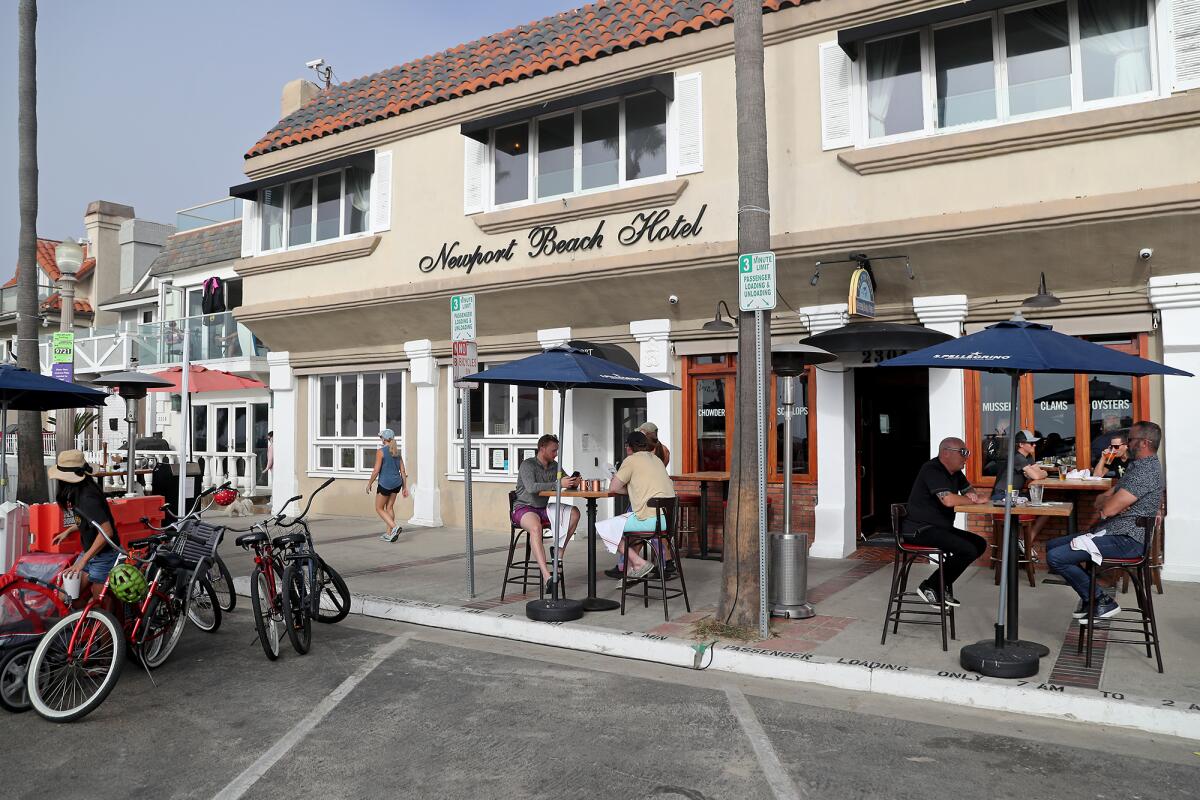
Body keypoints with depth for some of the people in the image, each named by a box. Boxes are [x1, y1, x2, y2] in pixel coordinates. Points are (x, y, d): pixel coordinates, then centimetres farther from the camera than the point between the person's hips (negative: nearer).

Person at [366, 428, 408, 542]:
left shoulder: (381, 451, -11)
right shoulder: (397, 452, 8)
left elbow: (376, 471, -13)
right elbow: (403, 471, 7)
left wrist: (369, 484, -1)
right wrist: (405, 487, 12)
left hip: (385, 483, -6)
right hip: (397, 483, 6)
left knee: (379, 508, 6)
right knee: (389, 507, 15)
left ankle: (395, 527, -13)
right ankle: (389, 534, 16)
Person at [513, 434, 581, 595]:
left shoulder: (554, 466, 9)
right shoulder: (528, 465, -12)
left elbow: (568, 484, 15)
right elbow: (531, 487, -29)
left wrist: (574, 482, -11)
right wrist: (558, 484, -33)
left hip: (543, 508, 7)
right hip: (524, 508, -7)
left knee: (574, 513, -12)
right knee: (535, 527, -39)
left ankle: (559, 550, -5)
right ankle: (546, 576, -49)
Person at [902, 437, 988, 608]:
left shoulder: (955, 472, 13)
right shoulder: (932, 470, -17)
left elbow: (969, 491, 21)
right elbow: (948, 500, -27)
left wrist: (973, 496, -5)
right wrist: (975, 501, -11)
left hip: (941, 527, 10)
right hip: (920, 529, -10)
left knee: (980, 544, 3)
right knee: (968, 550, -21)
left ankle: (943, 587, 7)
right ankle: (929, 586, -6)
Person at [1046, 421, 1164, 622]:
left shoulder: (1147, 470, -18)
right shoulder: (1138, 466, 18)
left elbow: (1109, 508, -24)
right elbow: (1100, 501, 15)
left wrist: (1105, 500, -1)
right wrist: (1110, 500, -9)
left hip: (1125, 540, -11)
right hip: (1111, 532, 11)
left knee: (1055, 557, -20)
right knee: (1052, 545, 12)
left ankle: (1102, 601, -4)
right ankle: (1090, 598, 11)